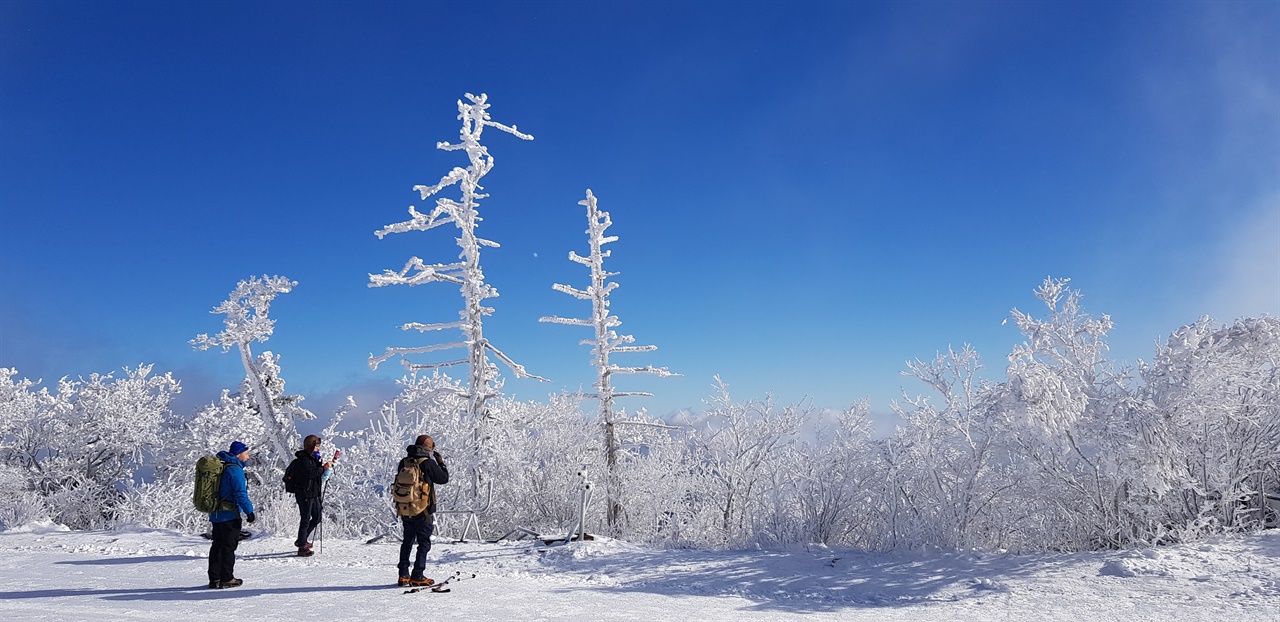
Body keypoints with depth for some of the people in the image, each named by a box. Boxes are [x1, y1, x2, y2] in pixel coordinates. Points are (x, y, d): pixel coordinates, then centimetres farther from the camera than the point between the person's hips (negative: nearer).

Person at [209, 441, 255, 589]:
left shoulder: (222, 466, 13)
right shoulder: (235, 469, -16)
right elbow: (240, 493, -20)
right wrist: (249, 511, -15)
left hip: (216, 514, 9)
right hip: (230, 515, -9)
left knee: (217, 545, 13)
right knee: (229, 546, -1)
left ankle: (214, 578, 16)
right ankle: (226, 579, 3)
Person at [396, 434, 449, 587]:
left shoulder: (403, 462, 4)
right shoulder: (428, 463, -14)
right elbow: (444, 478, -3)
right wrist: (441, 462, 8)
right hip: (423, 511, -6)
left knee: (407, 541, 16)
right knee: (424, 542, 3)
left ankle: (403, 575, 17)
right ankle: (417, 576, 0)